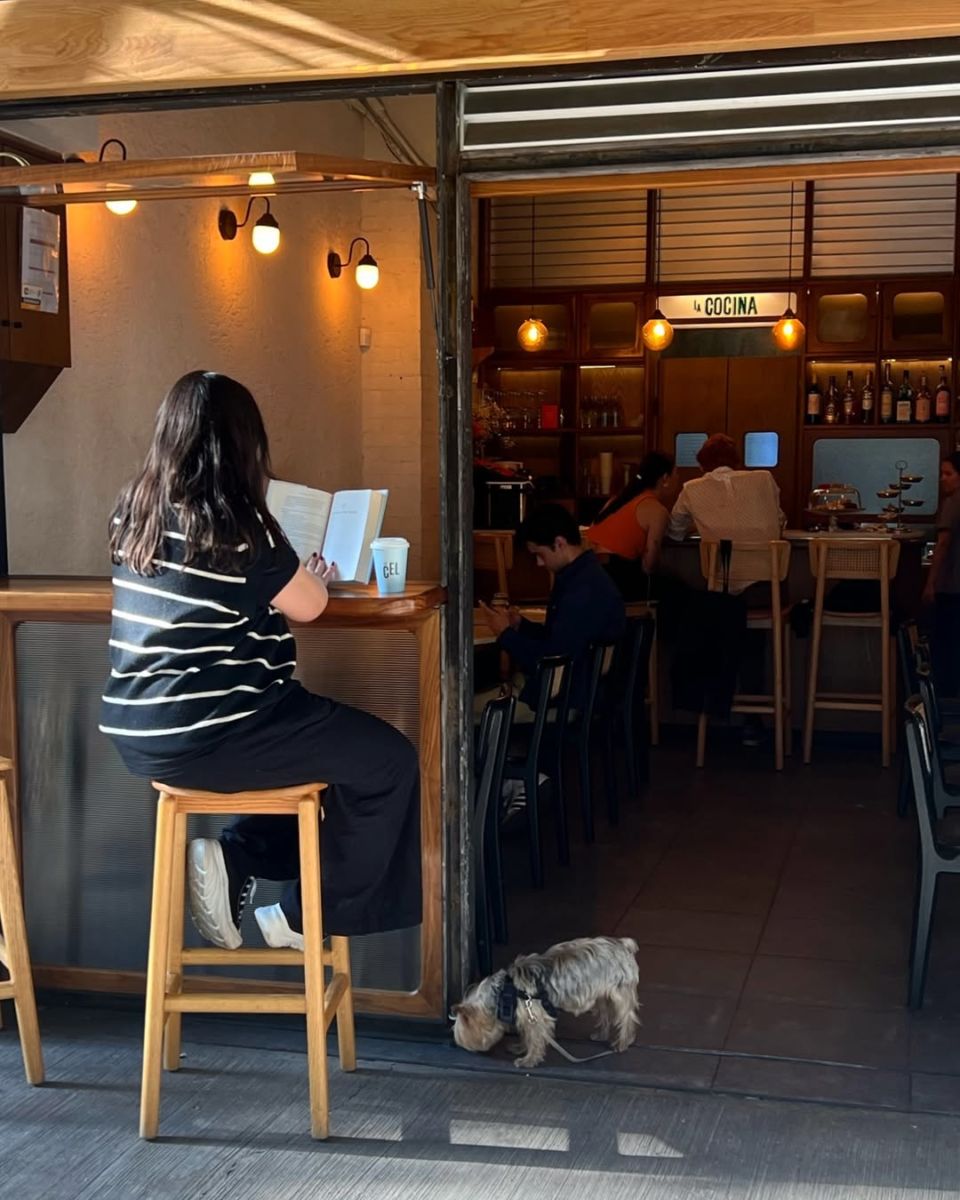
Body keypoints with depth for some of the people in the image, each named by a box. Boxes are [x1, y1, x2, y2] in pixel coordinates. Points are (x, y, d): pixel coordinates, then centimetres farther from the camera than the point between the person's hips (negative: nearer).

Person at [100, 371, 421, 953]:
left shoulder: (134, 509, 6)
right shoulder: (235, 521, -15)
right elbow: (309, 606, -4)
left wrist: (283, 573, 27)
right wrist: (312, 574, 17)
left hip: (139, 733, 8)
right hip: (207, 736, -8)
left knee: (324, 735, 28)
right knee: (389, 760, 7)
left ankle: (233, 857, 12)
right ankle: (307, 918, 15)